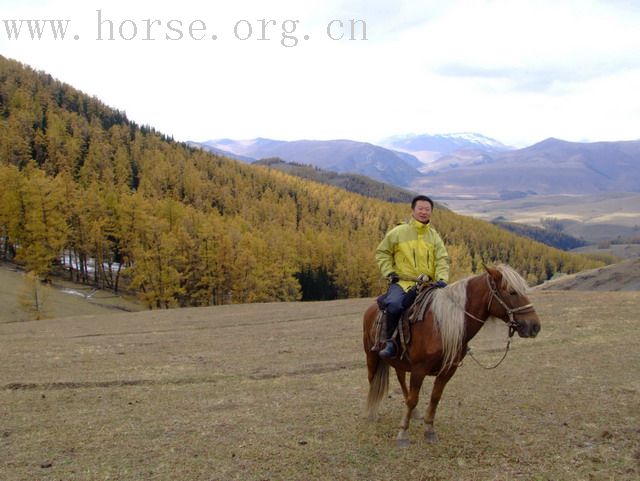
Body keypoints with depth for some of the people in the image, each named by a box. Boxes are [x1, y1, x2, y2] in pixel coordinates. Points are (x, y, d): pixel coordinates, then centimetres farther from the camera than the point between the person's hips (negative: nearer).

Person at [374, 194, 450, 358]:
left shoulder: (434, 236, 12)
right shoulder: (398, 232, 3)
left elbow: (442, 259, 7)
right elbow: (382, 253, 10)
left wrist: (442, 279, -12)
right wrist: (389, 273, -3)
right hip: (402, 282, -4)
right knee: (394, 304, -33)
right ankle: (390, 342, -17)